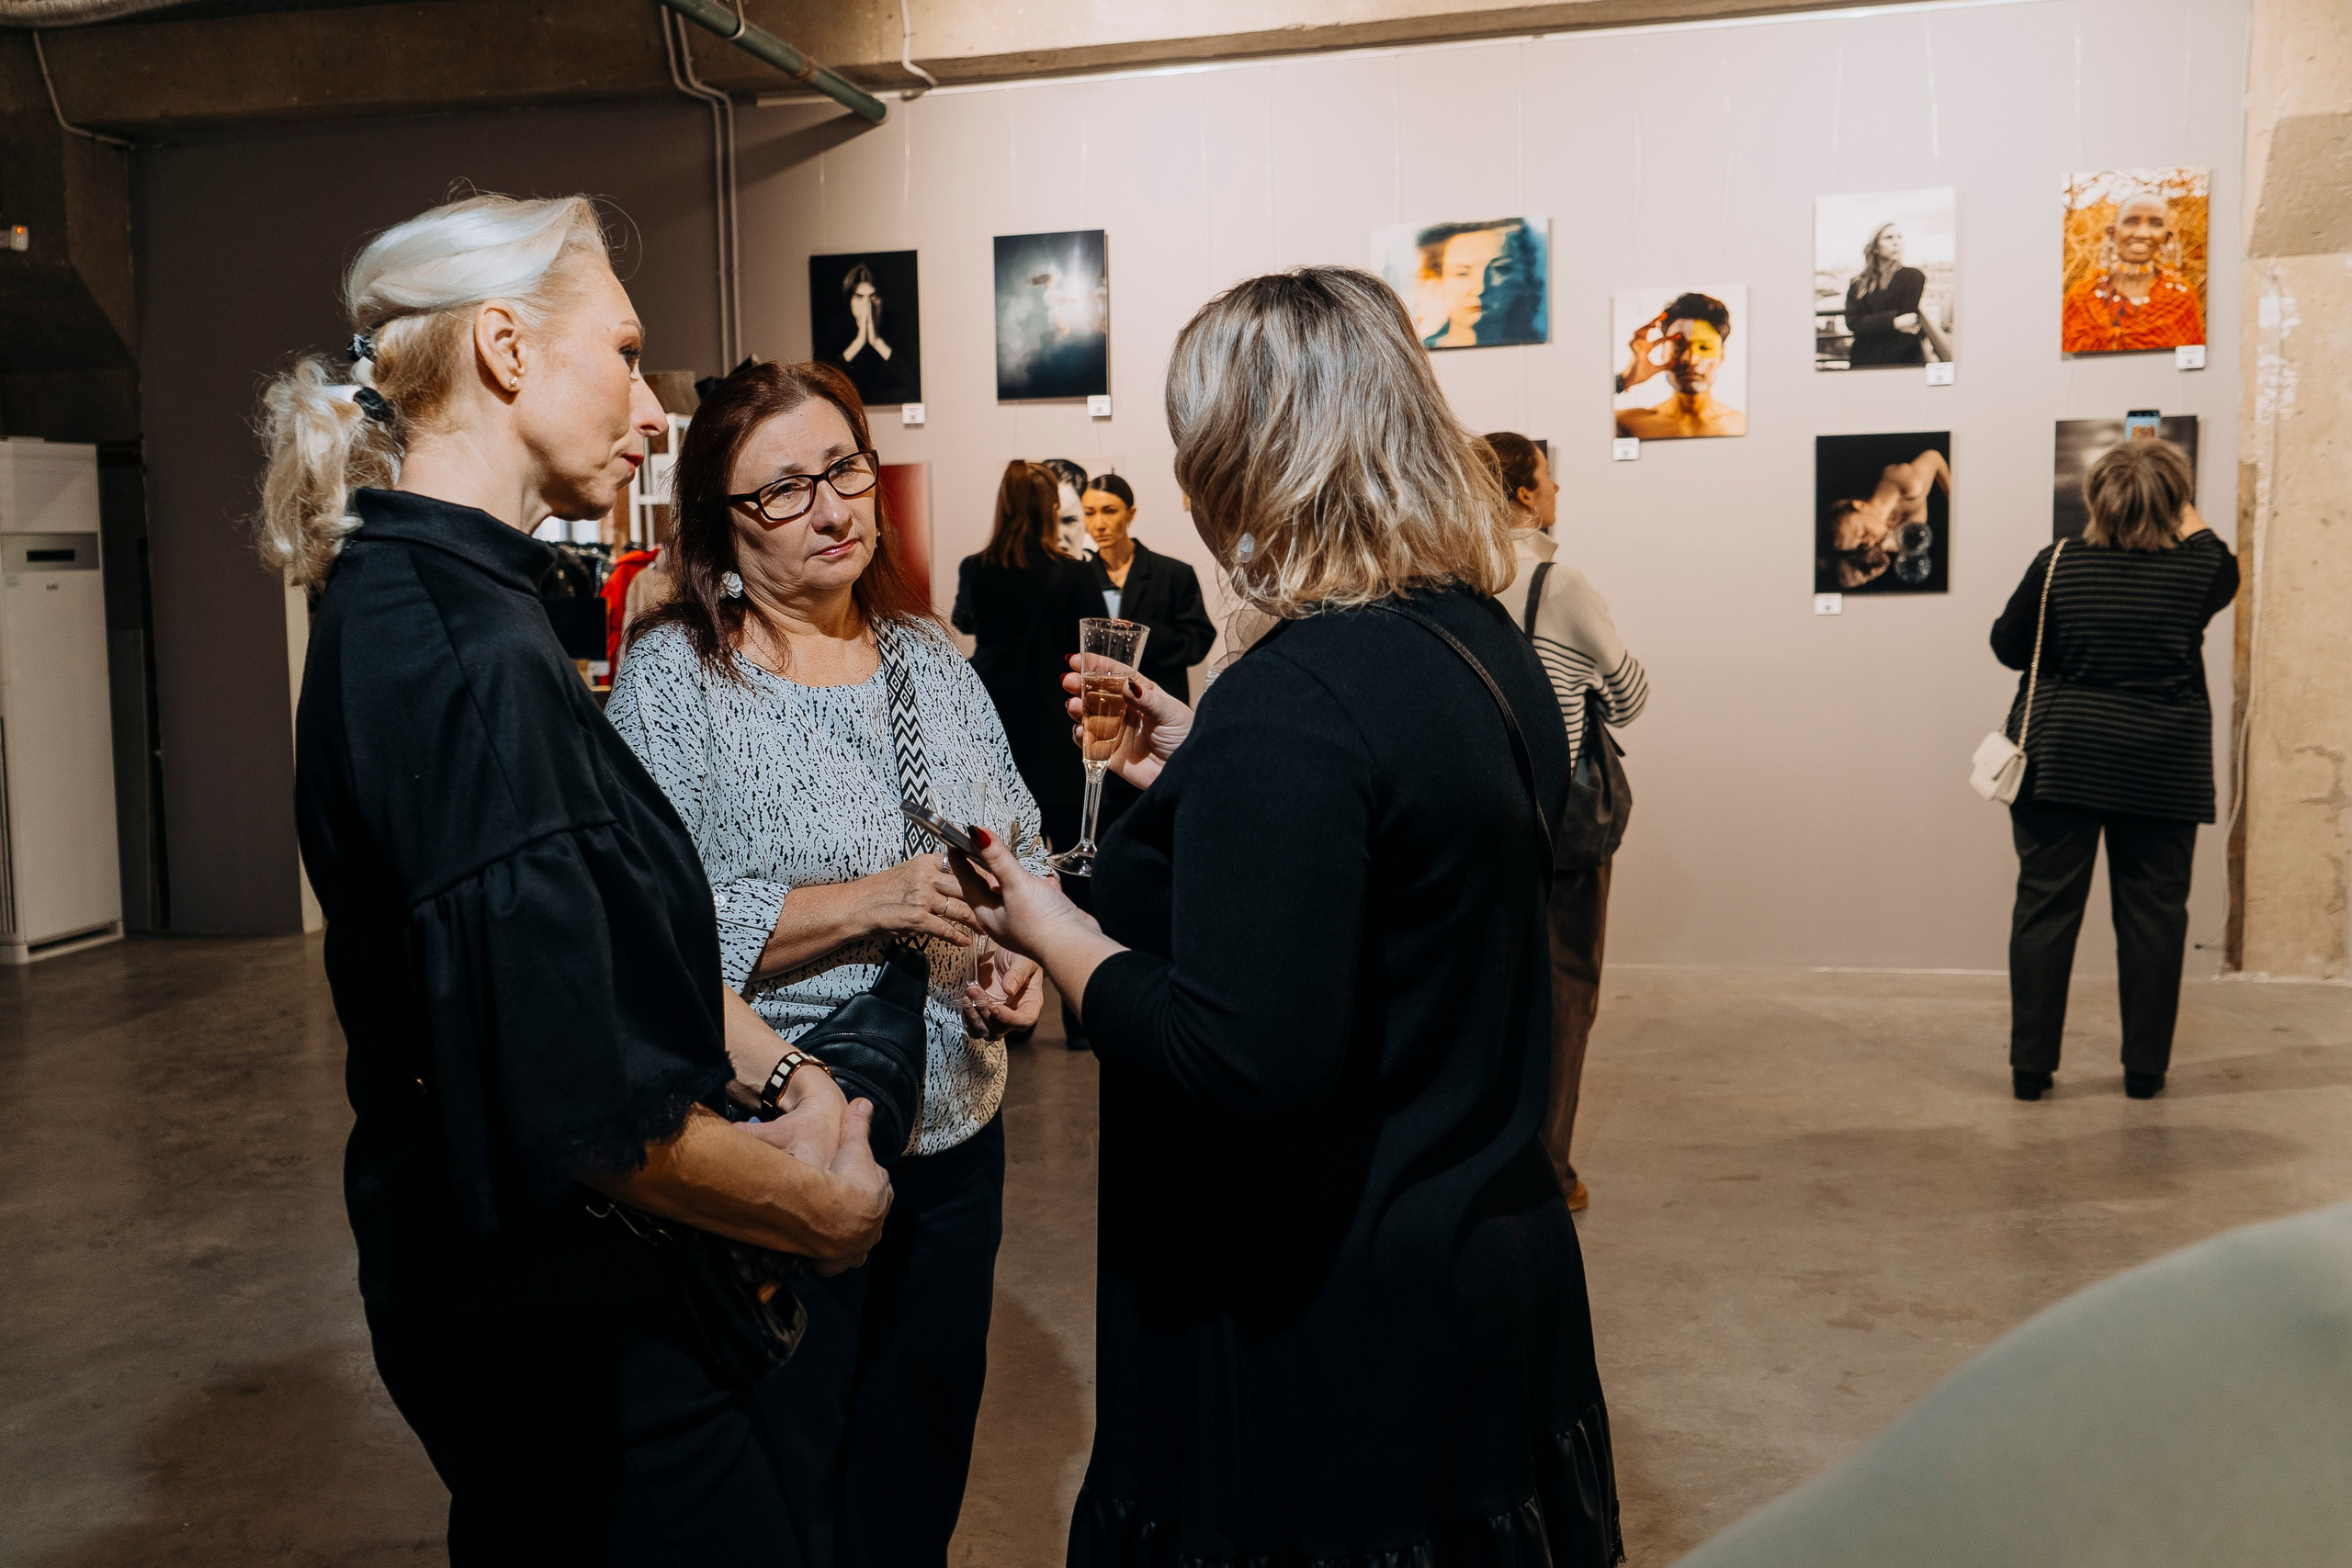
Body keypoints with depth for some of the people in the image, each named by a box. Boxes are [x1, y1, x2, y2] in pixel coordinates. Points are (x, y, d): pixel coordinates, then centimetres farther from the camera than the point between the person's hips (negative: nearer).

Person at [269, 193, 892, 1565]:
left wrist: (778, 1067, 0)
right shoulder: (473, 657, -28)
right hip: (570, 1315, -10)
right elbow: (574, 1107, -32)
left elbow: (615, 921, 10)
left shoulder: (412, 596, 6)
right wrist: (822, 1207, -17)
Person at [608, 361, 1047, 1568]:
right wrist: (863, 905, -25)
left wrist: (1022, 956, -6)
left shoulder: (932, 657, 6)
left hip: (957, 1138, 6)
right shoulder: (672, 676, -11)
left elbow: (1023, 848, 14)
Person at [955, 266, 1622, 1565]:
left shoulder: (1293, 695, -26)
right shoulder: (1489, 647, 2)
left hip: (1321, 1332, -8)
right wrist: (1202, 770, 18)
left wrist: (1050, 929, -15)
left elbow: (1239, 1062, -30)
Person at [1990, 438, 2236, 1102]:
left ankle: (2031, 1066, 7)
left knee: (2045, 908, 4)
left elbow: (2008, 645, 3)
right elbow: (2225, 571, 21)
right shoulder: (2196, 570, -3)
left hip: (2060, 761, 0)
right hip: (2163, 772, 0)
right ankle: (2145, 1070, 16)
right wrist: (2190, 518, 30)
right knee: (2153, 916, 9)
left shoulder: (2059, 564, -6)